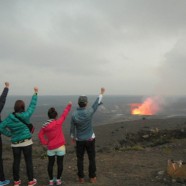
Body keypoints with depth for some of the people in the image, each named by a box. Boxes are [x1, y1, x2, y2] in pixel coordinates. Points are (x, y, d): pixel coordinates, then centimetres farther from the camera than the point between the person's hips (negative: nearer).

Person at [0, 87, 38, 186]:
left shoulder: (10, 117, -8)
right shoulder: (26, 115, -14)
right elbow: (32, 105, -5)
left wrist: (9, 134, -2)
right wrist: (35, 93, 4)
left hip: (15, 143, 2)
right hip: (27, 142, -2)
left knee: (16, 161, 14)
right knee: (28, 161, 8)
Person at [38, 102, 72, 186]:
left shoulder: (45, 126, -5)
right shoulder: (58, 122, -14)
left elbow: (40, 135, -5)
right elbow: (64, 113, -4)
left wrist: (45, 143, -2)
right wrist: (69, 105, 8)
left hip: (50, 148, 3)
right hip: (60, 147, -3)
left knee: (50, 163, 16)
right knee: (60, 163, 11)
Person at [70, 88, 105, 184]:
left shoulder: (74, 114, -13)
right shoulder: (89, 112, -17)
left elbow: (72, 128, -2)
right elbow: (97, 103, -1)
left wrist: (73, 137, 17)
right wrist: (101, 93, 13)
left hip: (79, 140, 1)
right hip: (90, 139, -1)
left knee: (80, 159, 13)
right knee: (92, 159, 12)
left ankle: (81, 178, 19)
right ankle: (92, 177, 20)